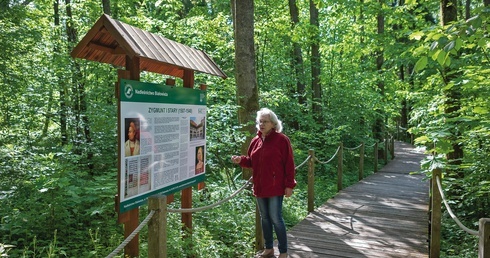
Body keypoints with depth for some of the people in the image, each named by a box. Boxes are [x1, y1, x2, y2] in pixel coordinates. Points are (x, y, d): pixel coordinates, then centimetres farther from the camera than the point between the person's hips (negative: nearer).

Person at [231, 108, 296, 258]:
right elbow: (251, 162, 17)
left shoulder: (281, 140, -9)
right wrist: (241, 160, -4)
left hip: (276, 187, -6)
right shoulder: (255, 141, 9)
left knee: (276, 218, -3)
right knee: (264, 218, 14)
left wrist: (289, 185, -14)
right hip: (260, 187, 6)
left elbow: (289, 164, -10)